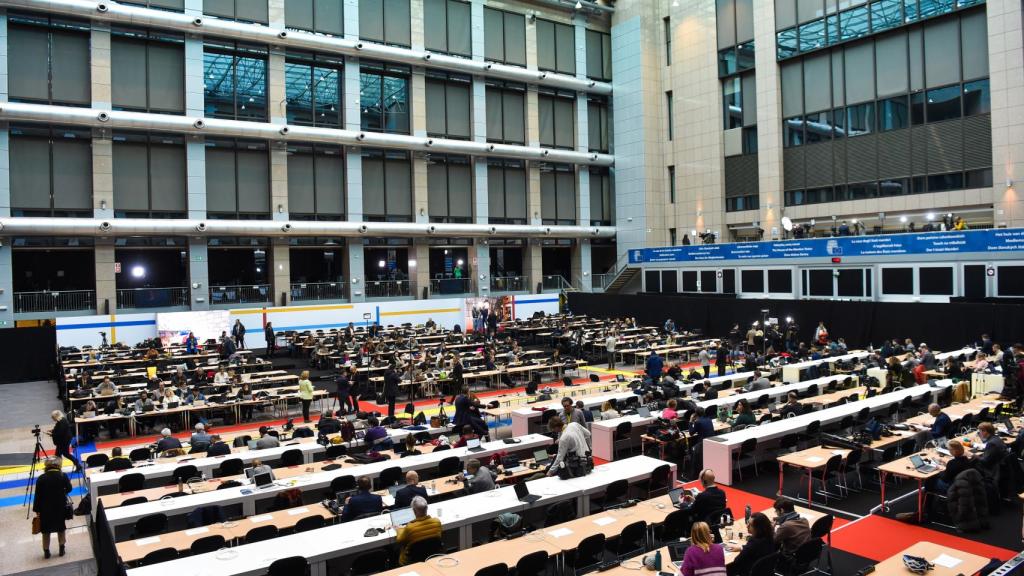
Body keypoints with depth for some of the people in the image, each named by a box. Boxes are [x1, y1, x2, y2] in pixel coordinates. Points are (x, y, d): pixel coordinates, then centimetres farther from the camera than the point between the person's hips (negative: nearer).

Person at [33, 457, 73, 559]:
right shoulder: (63, 476, -8)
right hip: (60, 507, 1)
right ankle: (61, 549, 20)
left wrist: (36, 509, 2)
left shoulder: (41, 478, -8)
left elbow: (37, 495, -7)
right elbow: (69, 489, -1)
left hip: (45, 508, -1)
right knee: (61, 528, 16)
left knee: (46, 531, 12)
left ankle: (46, 552, 17)